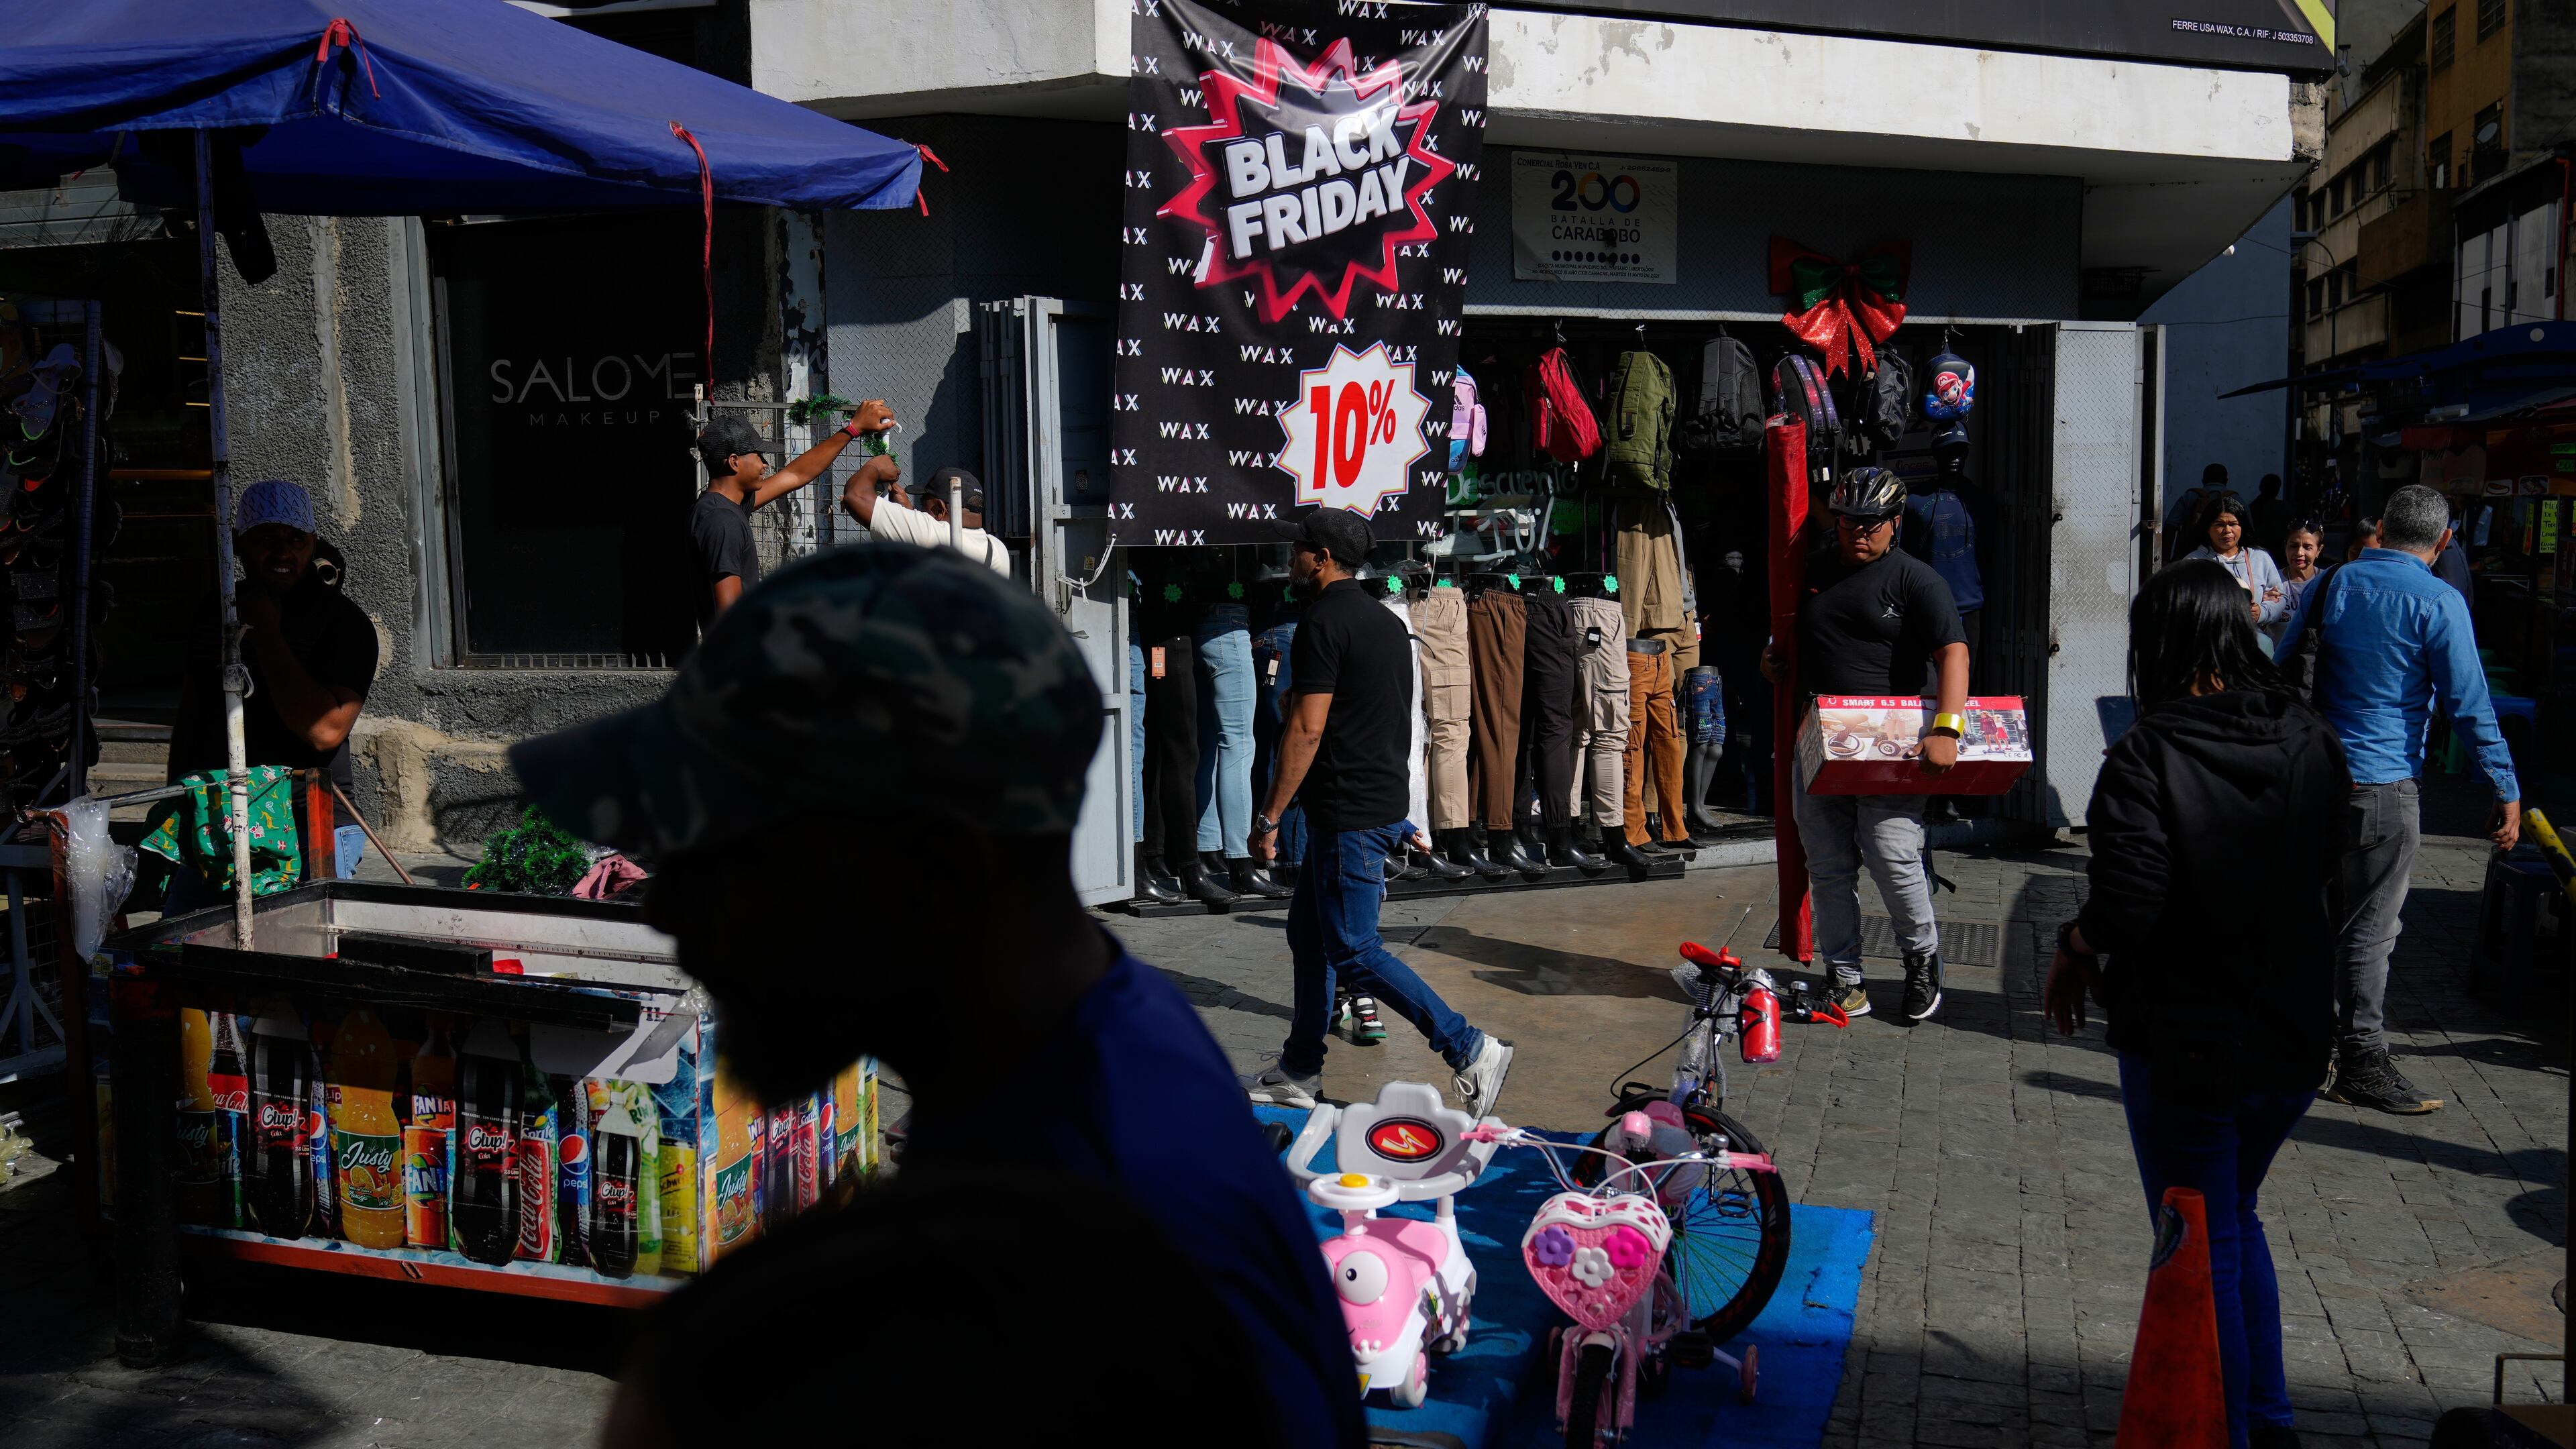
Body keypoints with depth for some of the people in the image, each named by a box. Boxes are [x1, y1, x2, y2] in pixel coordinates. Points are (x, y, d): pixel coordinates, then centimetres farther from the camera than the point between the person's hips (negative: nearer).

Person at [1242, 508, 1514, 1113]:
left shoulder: (1324, 622, -15)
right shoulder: (1385, 620, 15)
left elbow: (1307, 728, -20)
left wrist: (1268, 817, -16)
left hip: (1348, 812, -10)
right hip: (1383, 801, 10)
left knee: (1354, 952, -5)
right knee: (1308, 931, 17)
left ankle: (1471, 1050, -4)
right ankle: (1299, 1073, 23)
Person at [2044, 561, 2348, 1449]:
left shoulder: (2148, 757, -21)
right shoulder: (2314, 745, -3)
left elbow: (2126, 908, -25)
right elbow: (2328, 882, 6)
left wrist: (2072, 955, -6)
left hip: (2184, 1048, -6)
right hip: (2296, 1039, 6)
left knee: (2204, 1252, 10)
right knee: (2234, 1217, 26)